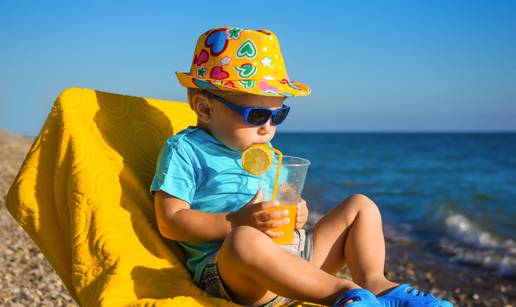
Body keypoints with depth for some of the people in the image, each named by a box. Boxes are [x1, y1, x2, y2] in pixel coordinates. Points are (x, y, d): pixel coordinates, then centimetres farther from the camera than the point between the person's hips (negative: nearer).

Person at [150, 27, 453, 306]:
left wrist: (296, 212, 2)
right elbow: (170, 222, -11)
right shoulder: (184, 150, -3)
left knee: (360, 205, 10)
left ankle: (374, 281, -15)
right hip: (226, 270, -8)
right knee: (246, 241, -43)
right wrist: (237, 222, -23)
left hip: (296, 252, 8)